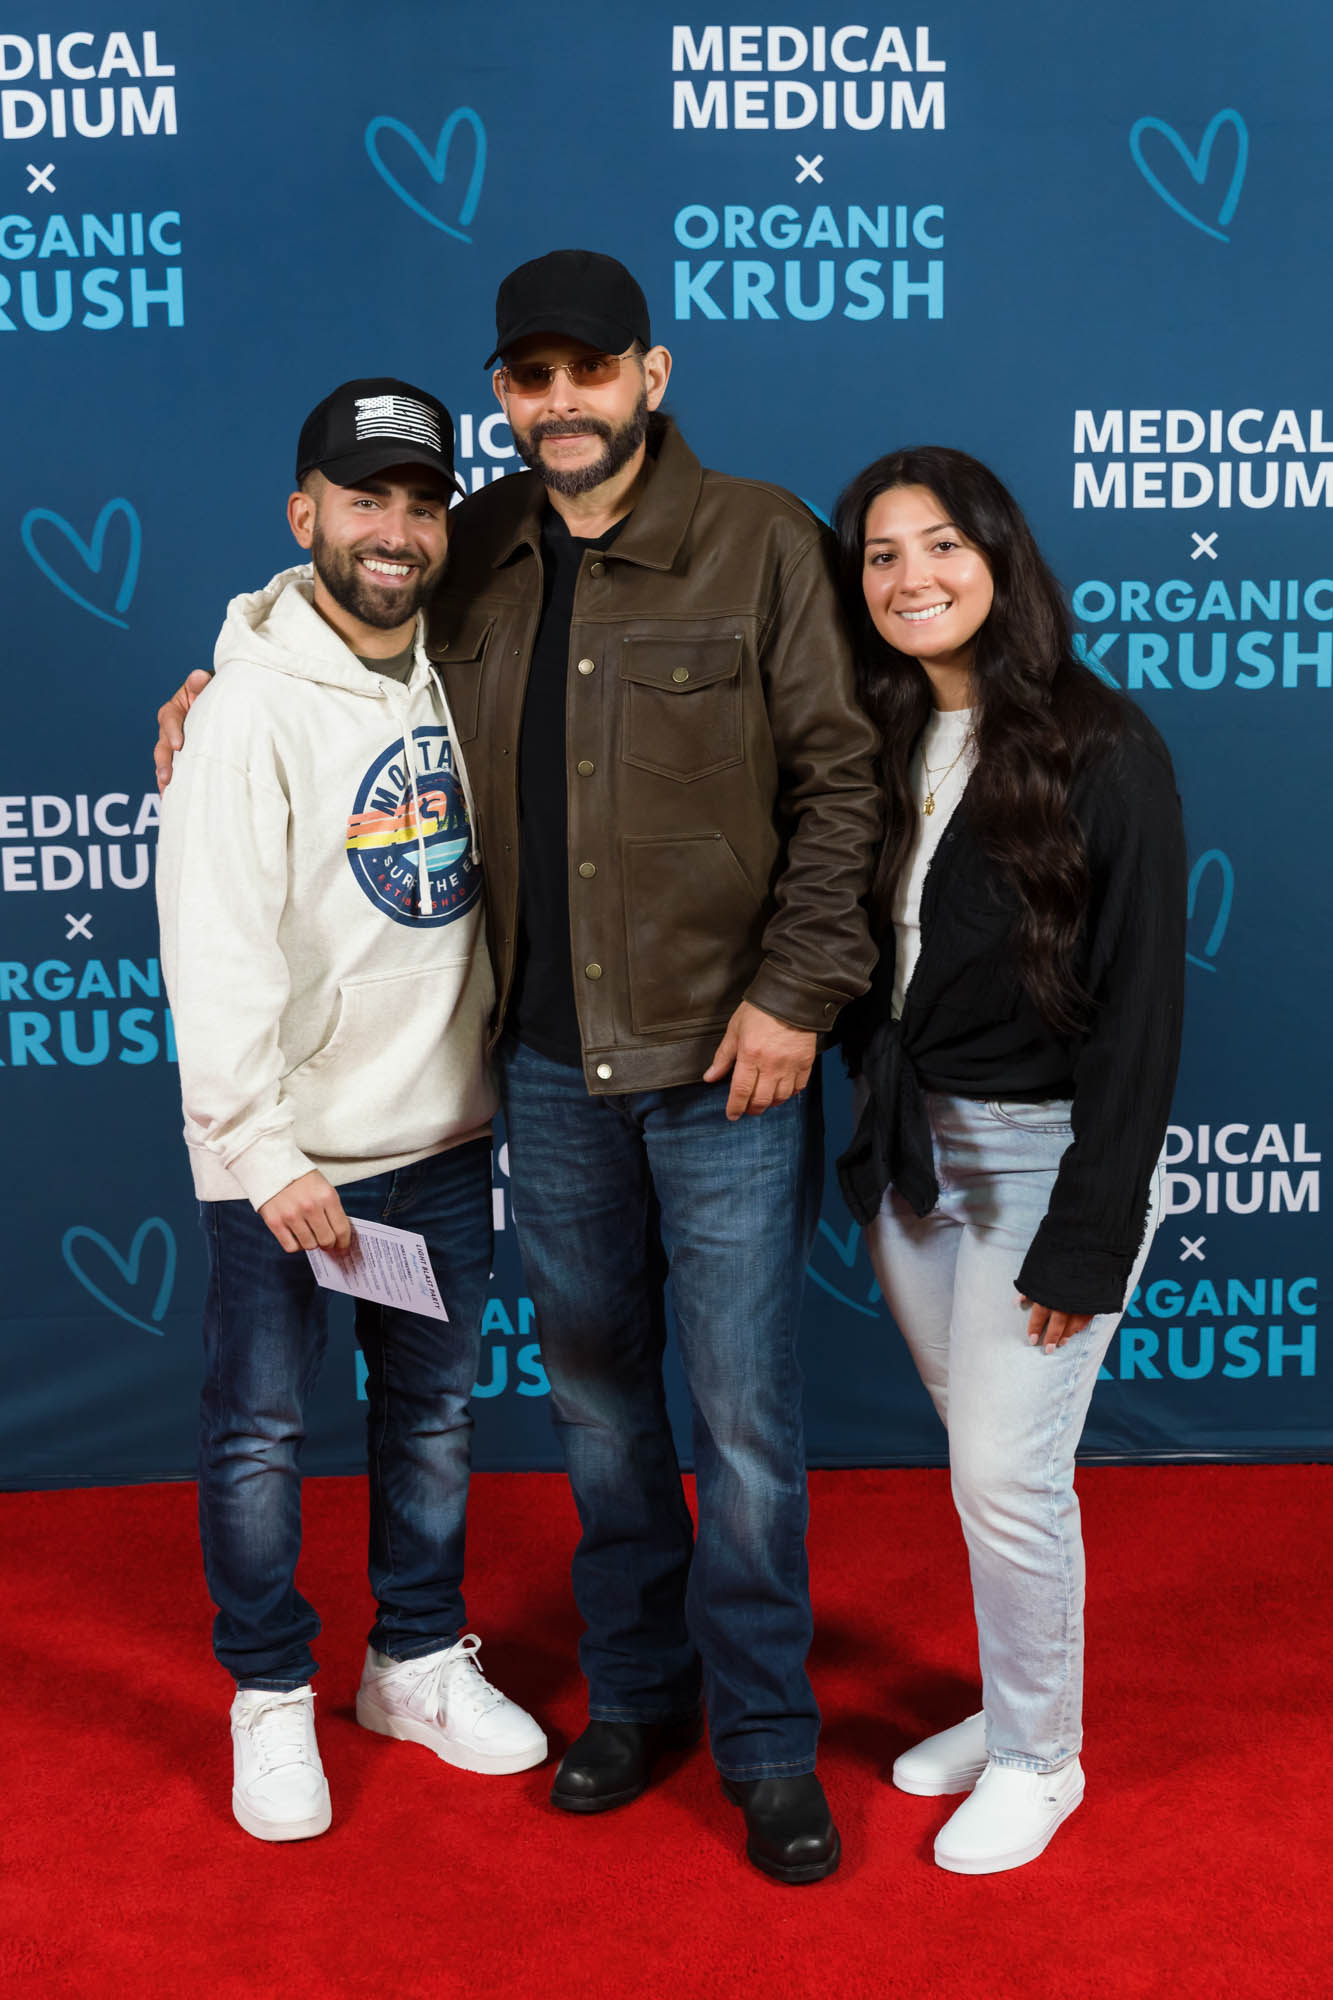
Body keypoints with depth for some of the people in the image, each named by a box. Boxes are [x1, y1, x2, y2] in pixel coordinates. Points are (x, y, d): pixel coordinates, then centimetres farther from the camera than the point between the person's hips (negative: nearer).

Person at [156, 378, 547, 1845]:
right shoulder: (253, 706, -13)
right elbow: (215, 951, -17)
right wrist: (266, 1151, -20)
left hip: (442, 1131, 6)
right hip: (285, 1153, -5)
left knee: (435, 1410, 16)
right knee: (261, 1430, 6)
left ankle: (418, 1662, 35)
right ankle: (271, 1697, 27)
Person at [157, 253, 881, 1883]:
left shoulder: (758, 540, -5)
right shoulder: (473, 557, 7)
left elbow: (835, 781, -6)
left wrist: (794, 990, -12)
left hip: (723, 1053, -4)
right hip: (549, 1059, 4)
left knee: (744, 1410, 3)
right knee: (594, 1391, 16)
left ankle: (767, 1739, 22)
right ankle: (634, 1689, 35)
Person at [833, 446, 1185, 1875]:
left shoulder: (1104, 756, -13)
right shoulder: (873, 748, 5)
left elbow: (1139, 1010, -14)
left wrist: (1089, 1236, -16)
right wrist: (878, 1115, -1)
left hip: (1045, 1154, -5)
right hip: (908, 1155, 6)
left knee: (1004, 1473, -1)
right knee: (980, 1454, 16)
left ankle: (1040, 1758, 22)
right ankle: (1011, 1708, 36)